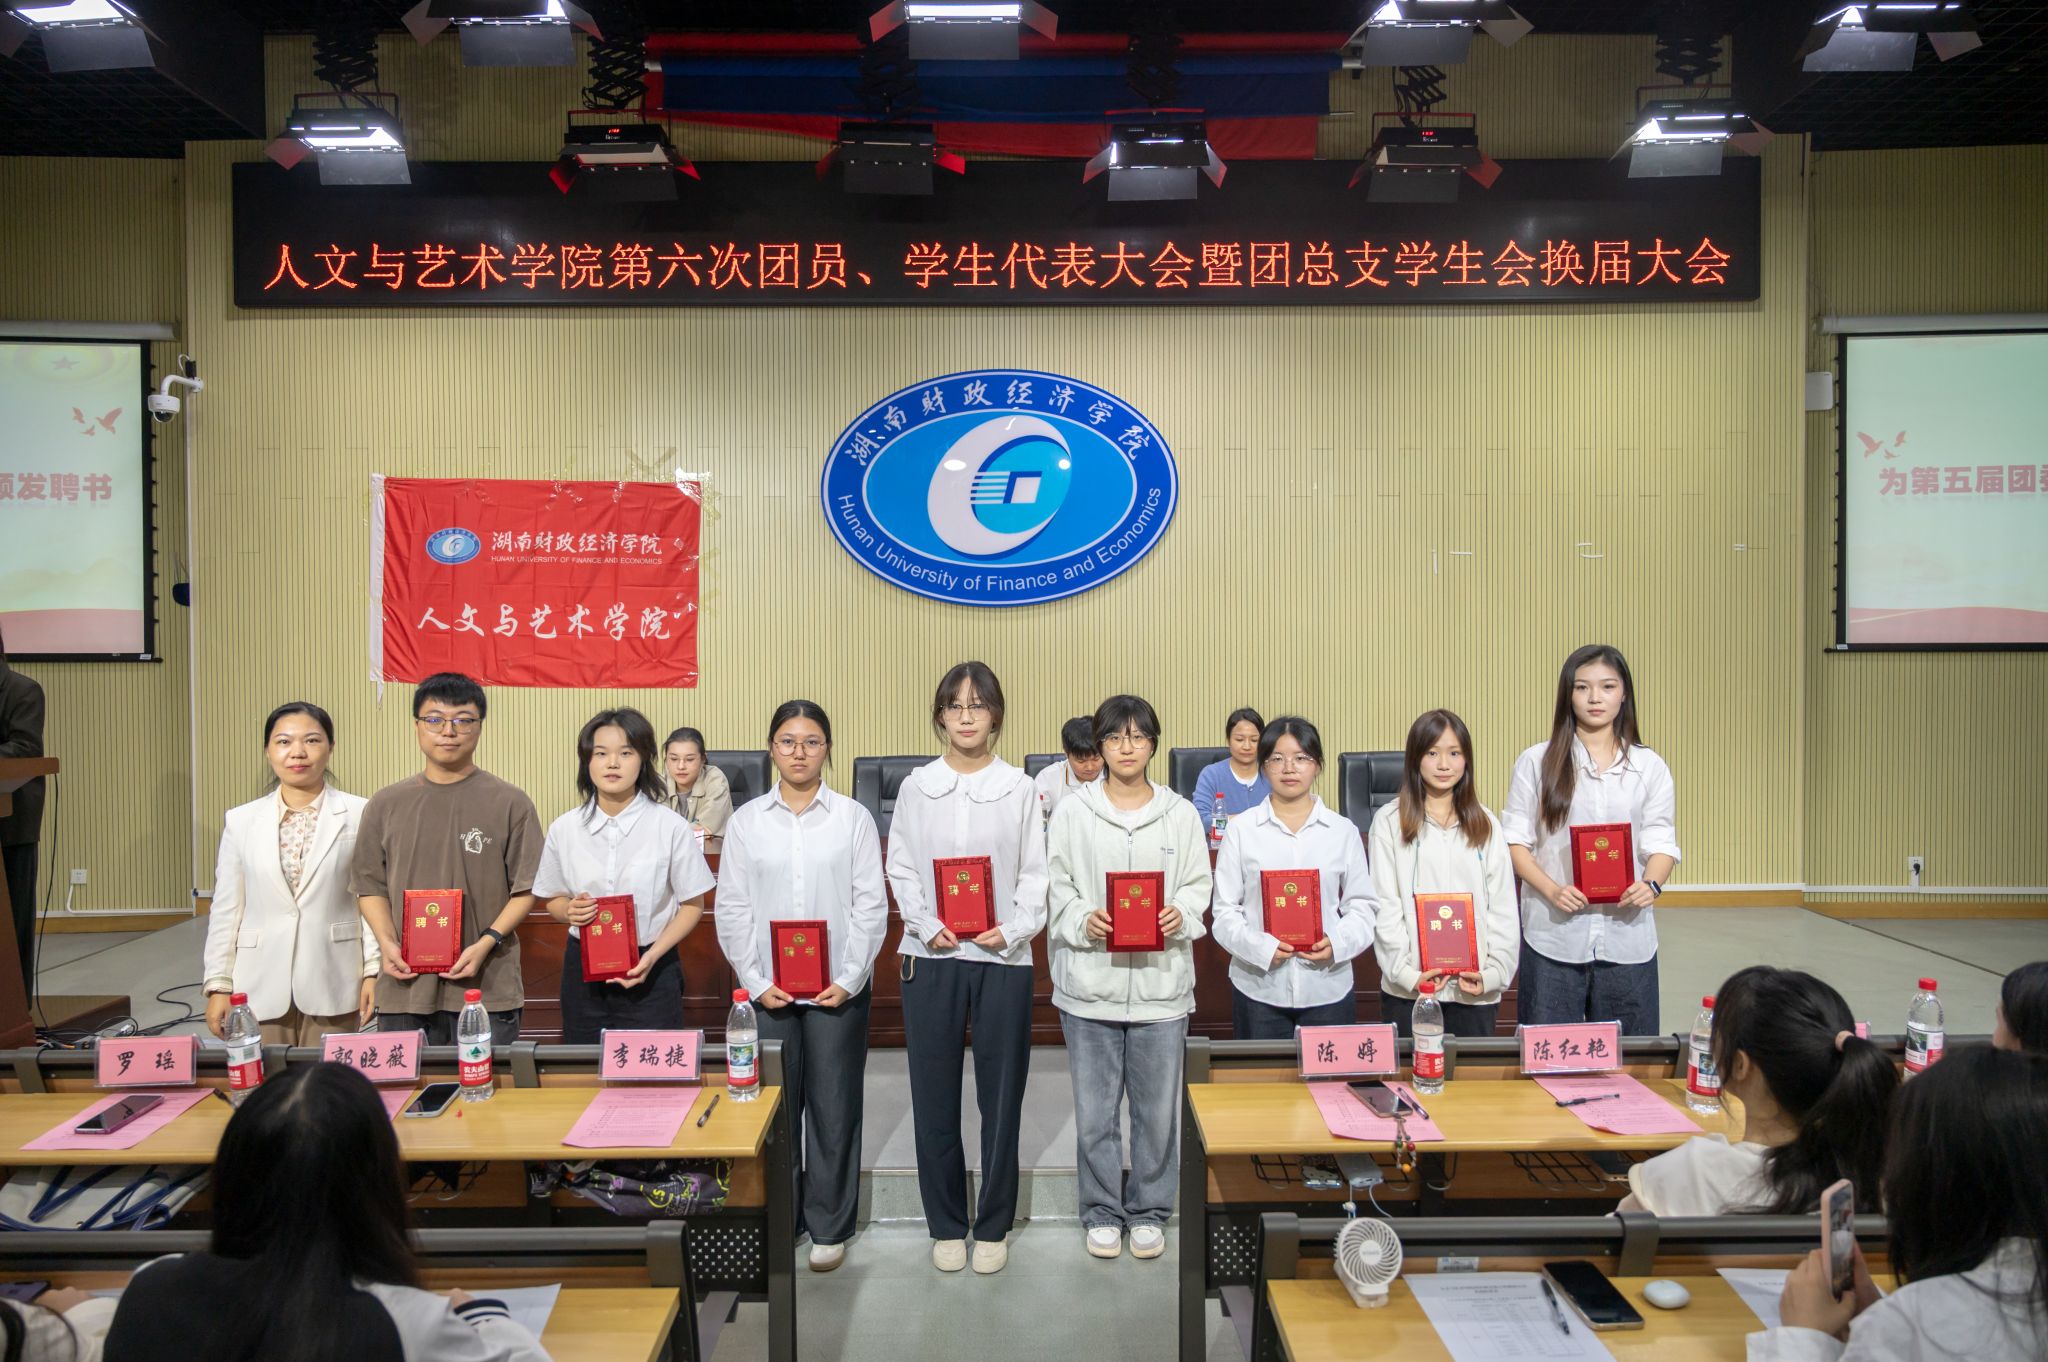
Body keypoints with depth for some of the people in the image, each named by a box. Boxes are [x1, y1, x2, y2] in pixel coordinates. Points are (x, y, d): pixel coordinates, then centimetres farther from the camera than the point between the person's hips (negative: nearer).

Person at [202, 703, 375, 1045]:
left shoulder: (359, 815, -3)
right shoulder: (241, 821, 6)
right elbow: (226, 909, 8)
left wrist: (374, 972, -4)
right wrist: (218, 985, 6)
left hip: (332, 989, -2)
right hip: (261, 989, 2)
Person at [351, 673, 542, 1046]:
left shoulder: (510, 803, 0)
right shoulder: (386, 804, 8)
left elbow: (526, 889, 0)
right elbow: (371, 886, 11)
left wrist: (486, 943, -12)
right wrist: (388, 943, -4)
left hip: (486, 987, -2)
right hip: (405, 986, 2)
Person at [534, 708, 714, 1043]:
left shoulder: (670, 827, -7)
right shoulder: (564, 829, 1)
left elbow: (692, 905, -1)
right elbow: (553, 901, 12)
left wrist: (654, 955, -14)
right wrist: (570, 911, -11)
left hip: (650, 972, -2)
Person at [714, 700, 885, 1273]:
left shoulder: (853, 818, 0)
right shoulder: (746, 820, 3)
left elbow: (871, 906, -2)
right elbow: (732, 909, 3)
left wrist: (849, 979, -9)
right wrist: (756, 982, -5)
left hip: (839, 988, -1)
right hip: (769, 990, 1)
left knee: (834, 1108, 5)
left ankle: (829, 1226, 20)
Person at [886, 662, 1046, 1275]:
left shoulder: (1019, 788, 3)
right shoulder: (916, 787, 5)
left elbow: (1035, 873, 2)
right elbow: (901, 869, 4)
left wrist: (1014, 929, -14)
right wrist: (927, 926, -10)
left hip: (1003, 957, -1)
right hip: (931, 957, 1)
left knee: (1001, 1095, 6)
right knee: (934, 1095, 6)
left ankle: (993, 1225, 21)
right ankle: (946, 1224, 22)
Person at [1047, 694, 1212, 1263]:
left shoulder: (1180, 813, 4)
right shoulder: (1073, 812, 2)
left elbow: (1198, 885, 7)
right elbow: (1056, 888, 3)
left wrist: (1181, 914, -13)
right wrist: (1084, 920, -15)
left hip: (1161, 981, 1)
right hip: (1090, 983, 0)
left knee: (1158, 1107, 8)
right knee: (1094, 1109, 8)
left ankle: (1149, 1211, 27)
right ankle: (1102, 1211, 26)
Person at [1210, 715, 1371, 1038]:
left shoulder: (1343, 831, 6)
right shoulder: (1241, 830, 2)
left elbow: (1361, 906, 6)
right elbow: (1225, 911, 1)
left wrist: (1337, 944, -13)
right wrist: (1261, 947, -16)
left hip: (1329, 987, 1)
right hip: (1258, 988, -1)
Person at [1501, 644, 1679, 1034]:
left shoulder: (1650, 767, 8)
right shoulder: (1536, 763, 3)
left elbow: (1661, 842, 6)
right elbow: (1515, 841, 1)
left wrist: (1651, 884, -15)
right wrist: (1551, 890, -15)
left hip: (1628, 936, 2)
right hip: (1553, 933, -1)